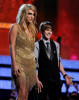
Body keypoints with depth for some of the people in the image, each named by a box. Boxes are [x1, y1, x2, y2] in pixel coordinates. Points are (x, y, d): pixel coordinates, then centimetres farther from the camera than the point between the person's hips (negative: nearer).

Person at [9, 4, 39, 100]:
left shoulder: (31, 30, 18)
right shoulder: (16, 27, 0)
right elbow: (12, 46, -7)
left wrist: (34, 67, 13)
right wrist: (14, 64, -17)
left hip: (30, 63, 6)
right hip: (20, 62, -6)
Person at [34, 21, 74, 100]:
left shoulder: (56, 45, 11)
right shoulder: (37, 45, -3)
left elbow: (58, 62, 15)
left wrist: (65, 75, 7)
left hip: (56, 79, 4)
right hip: (43, 79, -4)